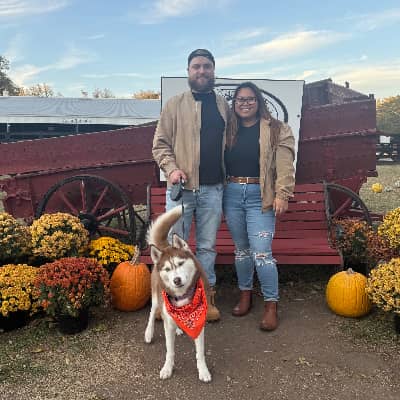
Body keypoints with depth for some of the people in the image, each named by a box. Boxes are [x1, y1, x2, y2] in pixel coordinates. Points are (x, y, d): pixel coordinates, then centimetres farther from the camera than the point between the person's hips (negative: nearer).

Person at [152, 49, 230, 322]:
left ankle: (207, 296, 24)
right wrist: (172, 168, -15)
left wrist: (229, 177, 4)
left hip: (213, 189, 2)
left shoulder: (224, 106, 11)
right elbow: (160, 144, 1)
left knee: (207, 246, 11)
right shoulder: (175, 105, 2)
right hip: (180, 187, -2)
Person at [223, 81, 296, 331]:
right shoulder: (229, 130, 13)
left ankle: (271, 305, 4)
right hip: (232, 194, 4)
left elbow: (284, 165, -7)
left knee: (261, 252, -9)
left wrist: (282, 194, -16)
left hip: (260, 196, -4)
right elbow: (220, 163, 13)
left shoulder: (276, 130, 1)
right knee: (241, 248, 13)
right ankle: (245, 295, 28)